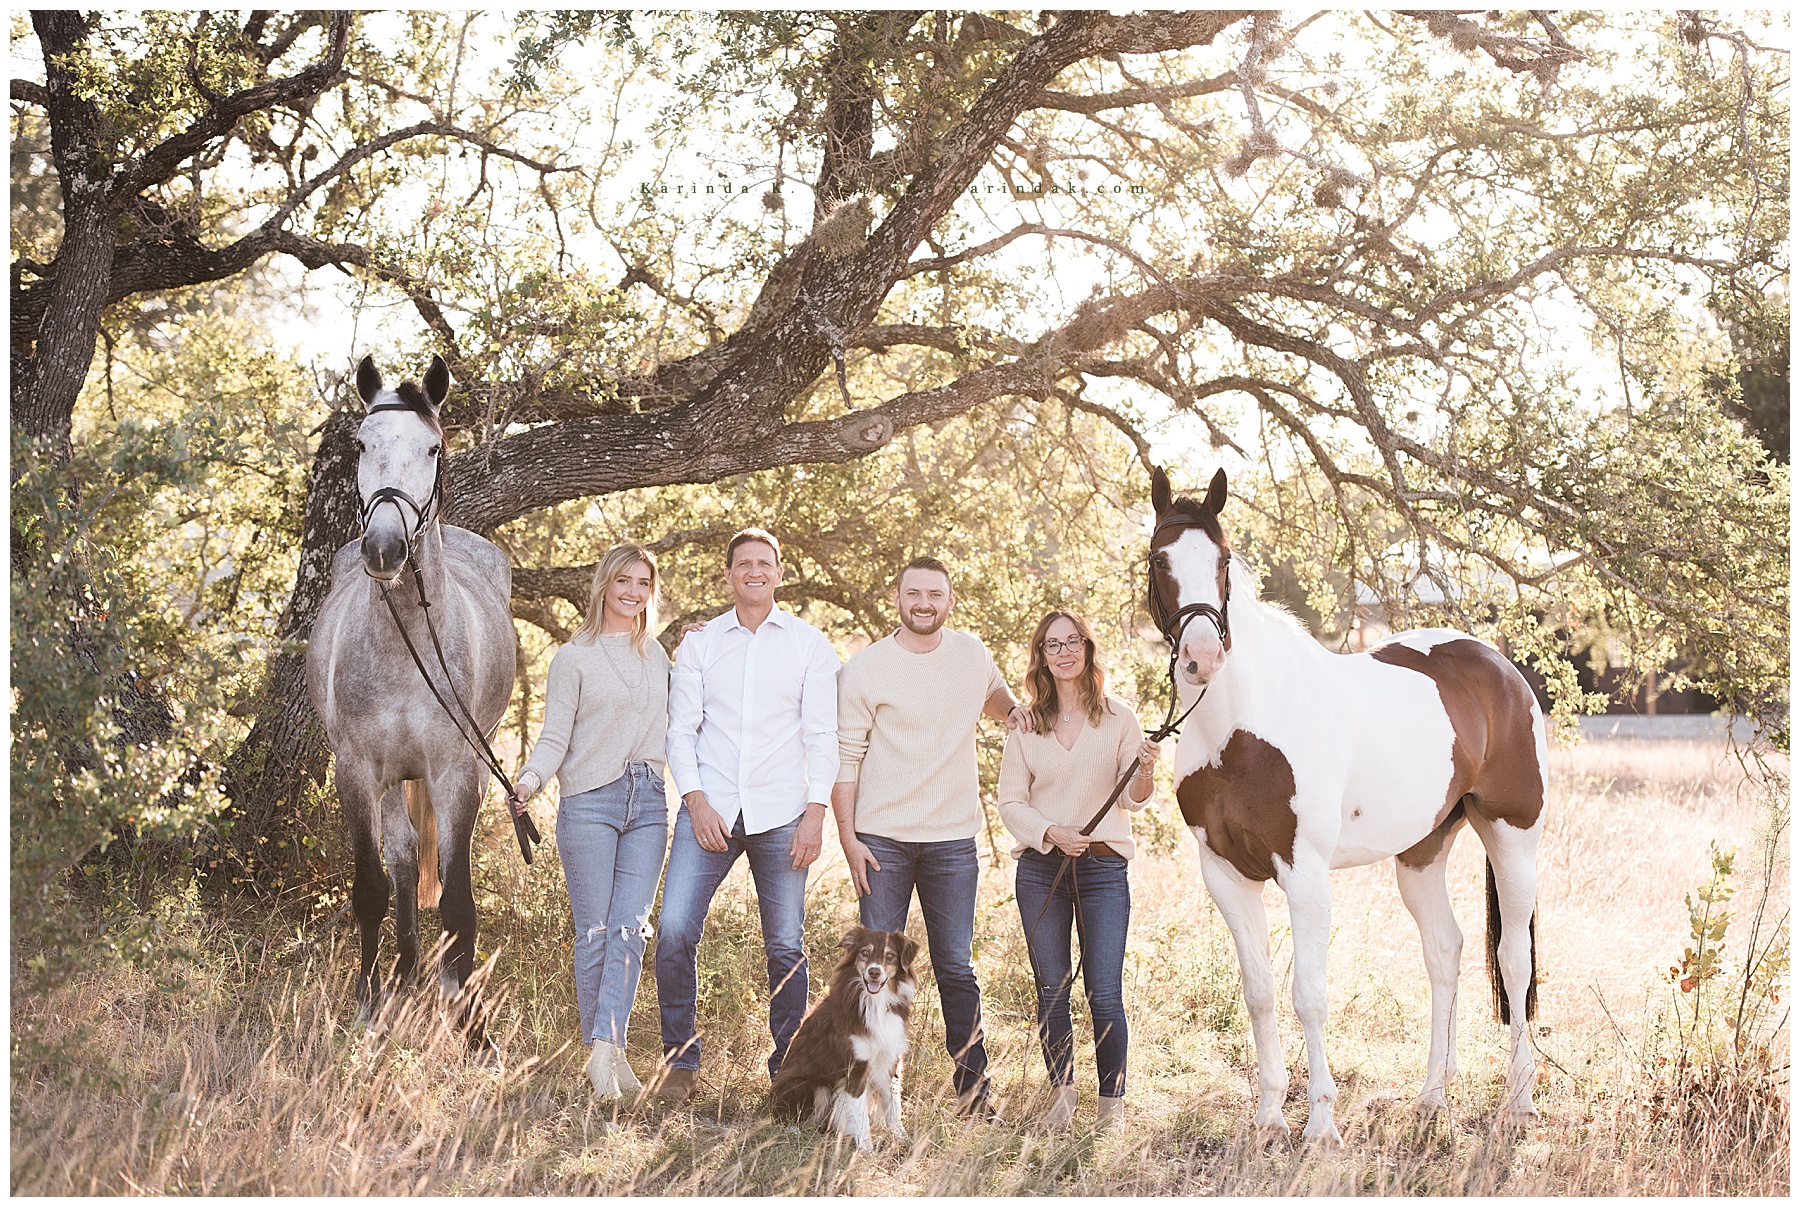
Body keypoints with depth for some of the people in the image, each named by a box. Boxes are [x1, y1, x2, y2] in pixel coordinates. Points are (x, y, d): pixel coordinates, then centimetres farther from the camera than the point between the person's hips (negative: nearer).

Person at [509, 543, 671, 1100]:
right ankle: (600, 1050, 5)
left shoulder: (657, 655, 17)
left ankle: (607, 1048, -15)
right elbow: (555, 737, -2)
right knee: (595, 931, -3)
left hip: (648, 803, 4)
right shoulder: (574, 657, 3)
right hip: (589, 803, -4)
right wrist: (529, 780, -20)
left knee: (630, 929, -9)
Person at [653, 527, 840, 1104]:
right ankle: (679, 1058, 2)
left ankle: (788, 1068, 12)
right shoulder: (699, 643, 9)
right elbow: (681, 730, 7)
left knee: (786, 947, 0)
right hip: (709, 808, 1)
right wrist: (696, 802, -6)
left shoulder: (809, 644, 6)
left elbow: (822, 735, 3)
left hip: (781, 814, -1)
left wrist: (815, 813, -6)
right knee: (675, 931, -11)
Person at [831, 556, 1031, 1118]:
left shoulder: (972, 653, 7)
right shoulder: (864, 670, -4)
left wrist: (1013, 707, 5)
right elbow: (846, 759, -2)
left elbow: (993, 692, 29)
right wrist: (848, 838, -7)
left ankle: (973, 1085, 13)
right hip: (882, 839, -2)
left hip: (953, 839, 2)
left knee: (956, 968, 5)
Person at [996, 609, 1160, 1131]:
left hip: (1103, 869, -2)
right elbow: (1010, 802, 6)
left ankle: (1112, 1105, 5)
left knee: (1105, 995, -6)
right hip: (1041, 868, 2)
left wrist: (1144, 771, -21)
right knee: (1051, 991, 5)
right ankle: (1062, 1097, 18)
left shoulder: (1119, 718, 4)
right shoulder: (1025, 726, 7)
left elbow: (1133, 799, 1)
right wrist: (1052, 832, -12)